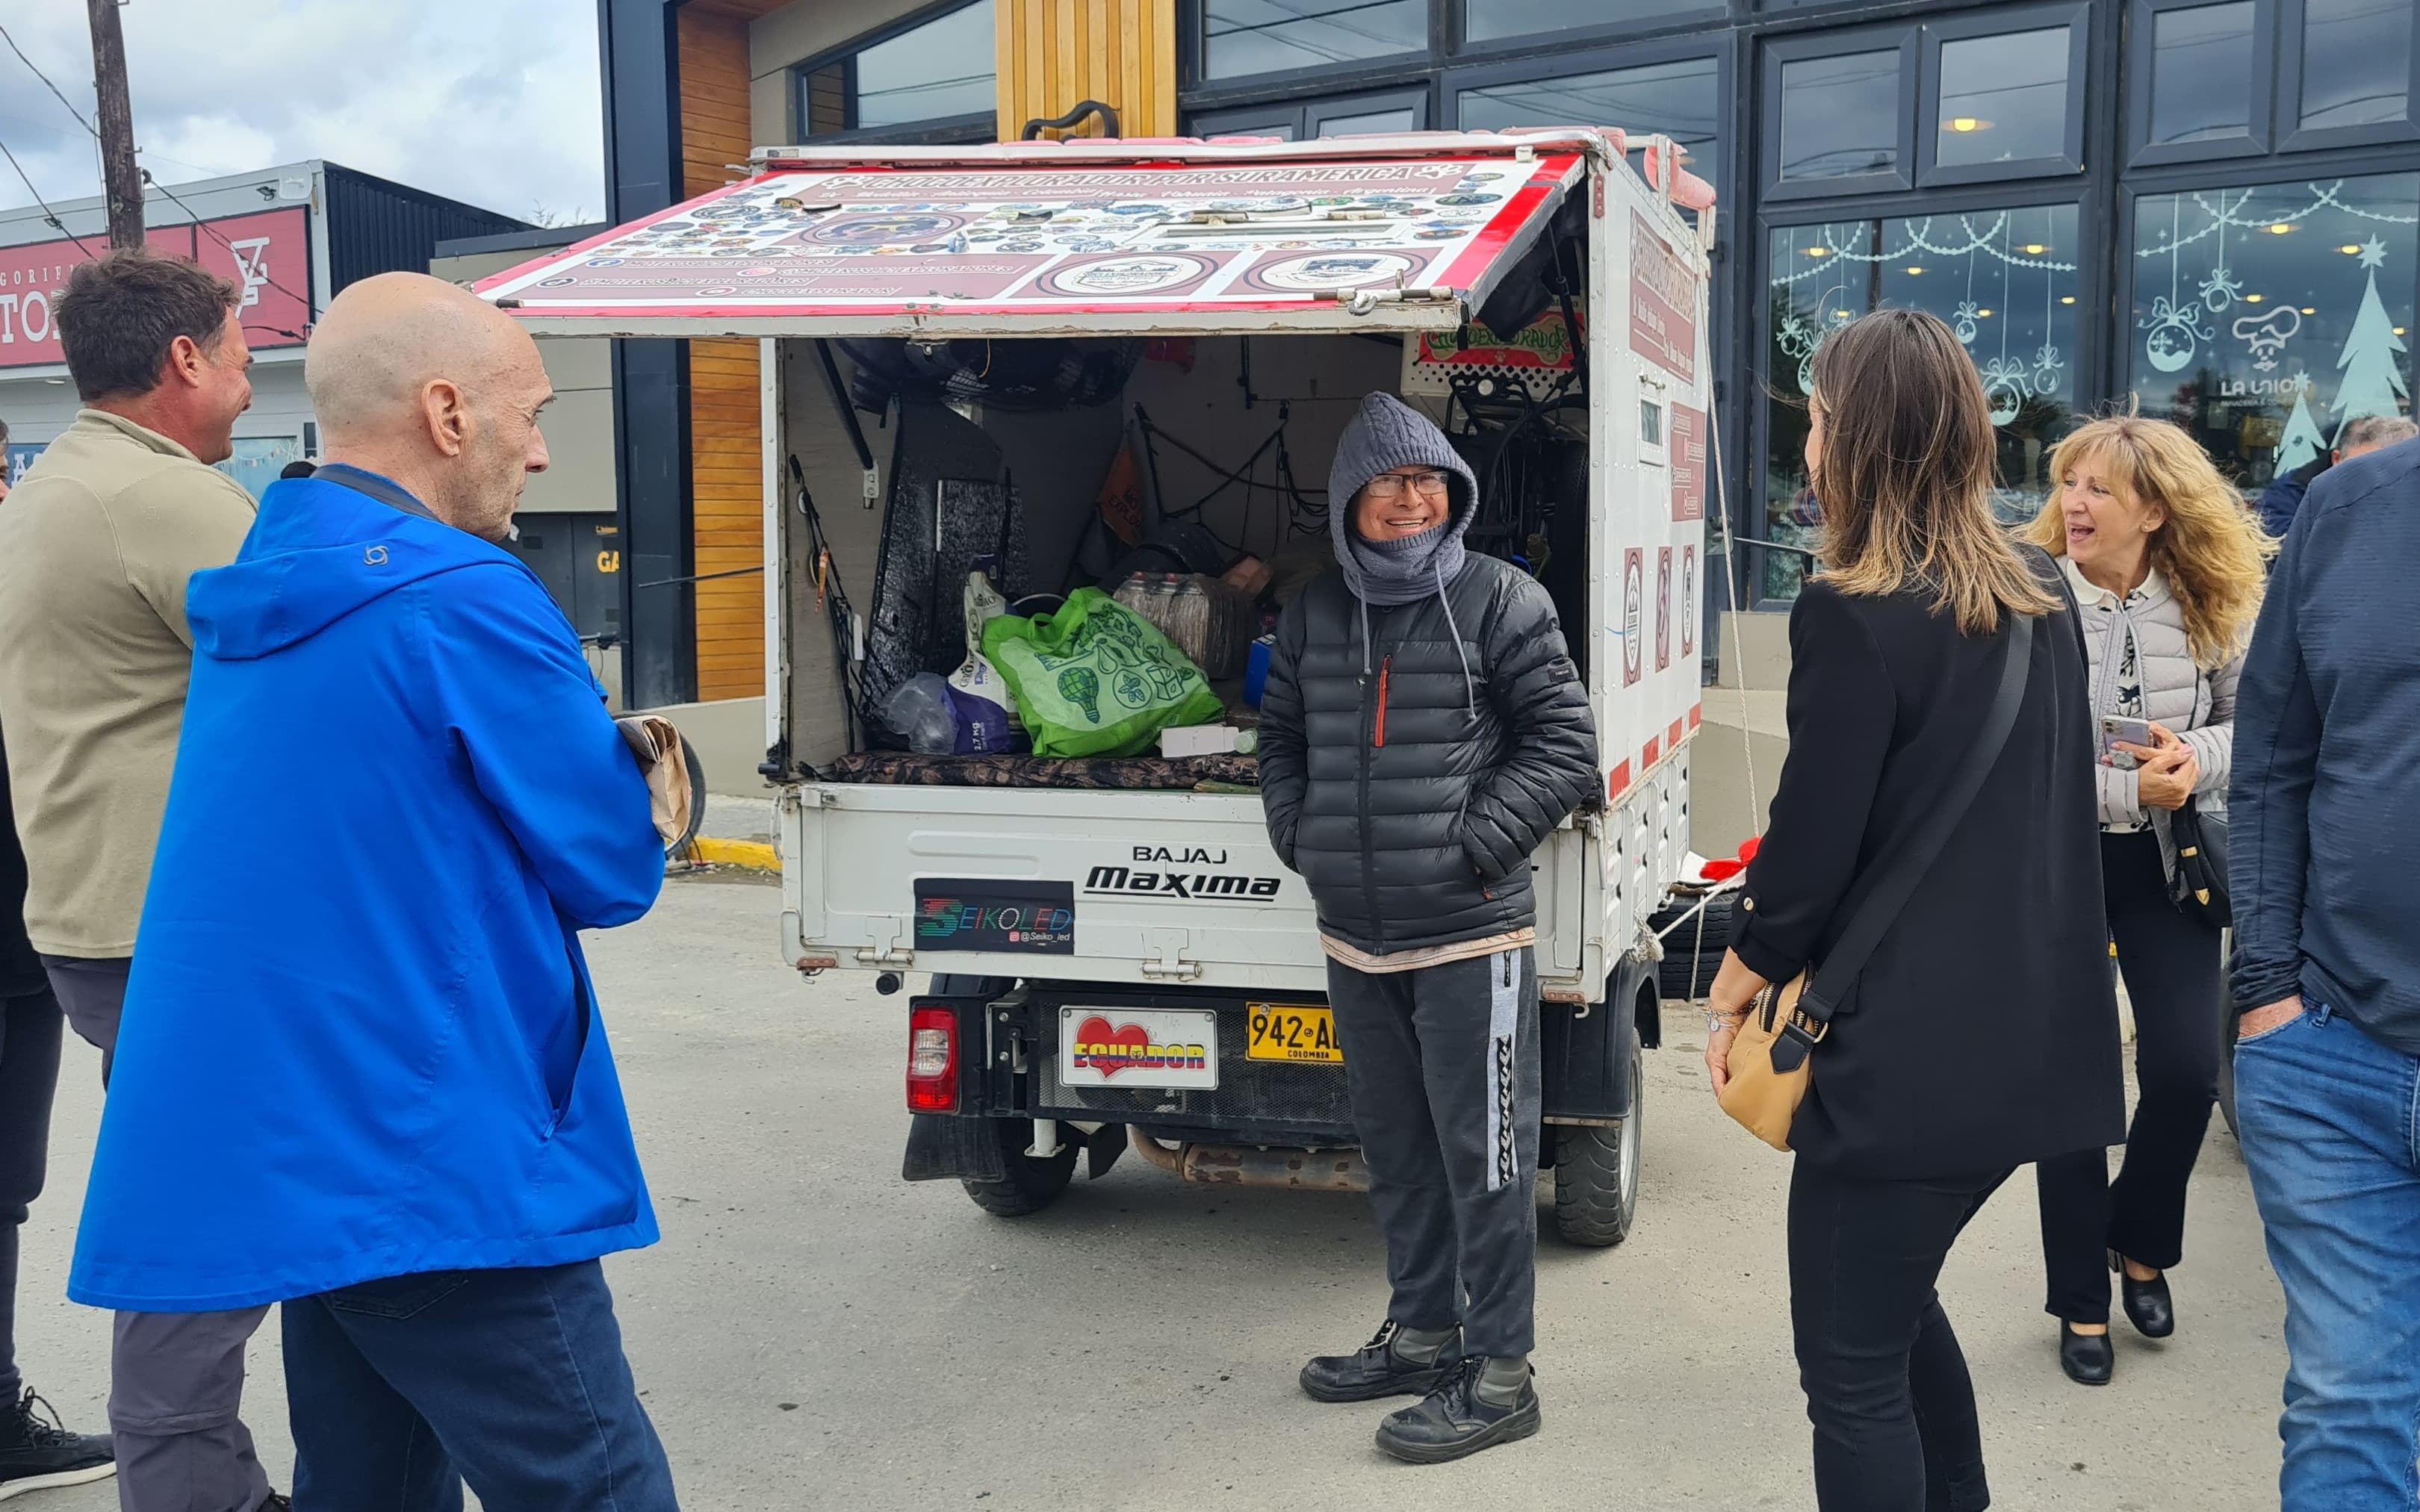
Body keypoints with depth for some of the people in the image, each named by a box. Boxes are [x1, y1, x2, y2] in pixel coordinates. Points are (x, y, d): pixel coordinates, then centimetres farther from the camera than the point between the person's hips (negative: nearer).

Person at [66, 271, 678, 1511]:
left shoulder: (256, 605, 12)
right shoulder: (465, 600, -16)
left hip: (276, 1160, 9)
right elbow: (614, 871, -11)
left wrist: (596, 760, 9)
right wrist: (621, 787, 10)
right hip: (435, 1172, -9)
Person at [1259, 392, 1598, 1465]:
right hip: (1354, 938, 6)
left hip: (1469, 935, -6)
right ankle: (1422, 1334, 33)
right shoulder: (1314, 613, 11)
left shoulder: (1500, 600, -4)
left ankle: (1498, 1374, 11)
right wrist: (1300, 838, 6)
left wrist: (1474, 842, -11)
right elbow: (1282, 739, 21)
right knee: (1395, 1151, 17)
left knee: (1483, 1155, 0)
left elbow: (1565, 743, -6)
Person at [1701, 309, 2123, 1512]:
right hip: (2028, 1036, 8)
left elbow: (1812, 847, -15)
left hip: (1908, 1053, -8)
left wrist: (1729, 997, -2)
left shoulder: (1852, 616, -16)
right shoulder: (2038, 601, 7)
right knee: (1898, 1302, 26)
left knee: (1852, 1368, 4)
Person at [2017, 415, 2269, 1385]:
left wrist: (2200, 758, -17)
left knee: (2185, 1068, -4)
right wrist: (2129, 790, -24)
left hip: (2167, 866, 2)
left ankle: (2139, 1242, 27)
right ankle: (2082, 1298, 20)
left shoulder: (2214, 608, -5)